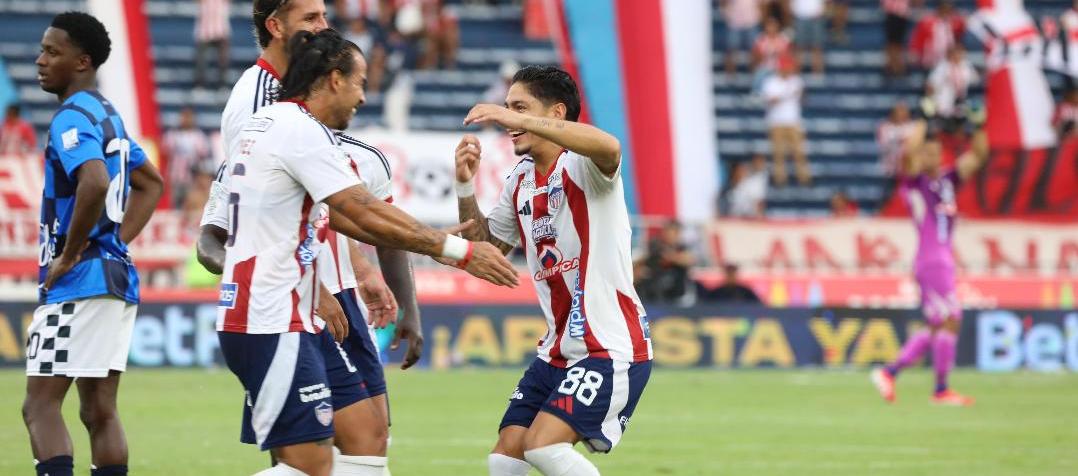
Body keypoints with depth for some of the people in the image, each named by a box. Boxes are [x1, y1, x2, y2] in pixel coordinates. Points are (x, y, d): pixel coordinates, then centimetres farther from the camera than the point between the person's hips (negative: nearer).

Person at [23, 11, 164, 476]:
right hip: (117, 276, 9)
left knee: (40, 406, -8)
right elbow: (151, 183, 28)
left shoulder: (71, 118, -13)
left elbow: (95, 183, -30)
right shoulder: (108, 115, 17)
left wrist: (69, 255, -19)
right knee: (99, 411, 9)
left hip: (78, 282, -9)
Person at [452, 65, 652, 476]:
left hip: (612, 347, -9)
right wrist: (465, 186, 5)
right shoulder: (520, 181, 12)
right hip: (558, 350, 9)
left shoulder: (581, 166, -13)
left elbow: (608, 148, -38)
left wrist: (516, 119, -41)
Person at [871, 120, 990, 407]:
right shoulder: (914, 182, -3)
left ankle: (889, 373, 15)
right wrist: (923, 125, -15)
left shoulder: (947, 181, 16)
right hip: (931, 262, -8)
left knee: (935, 329, 11)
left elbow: (977, 158, 15)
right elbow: (909, 154, -22)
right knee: (949, 322, -8)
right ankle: (941, 390, -2)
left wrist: (979, 132, 2)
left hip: (944, 262, 8)